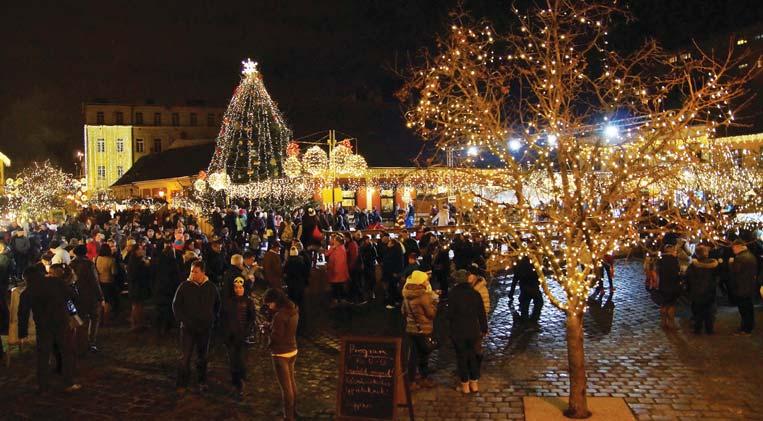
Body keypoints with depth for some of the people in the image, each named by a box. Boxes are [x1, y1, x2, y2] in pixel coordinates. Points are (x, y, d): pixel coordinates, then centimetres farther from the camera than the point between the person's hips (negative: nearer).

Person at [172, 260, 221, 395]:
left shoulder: (211, 287, -1)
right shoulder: (184, 286, -7)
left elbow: (217, 305, 13)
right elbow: (176, 305, 0)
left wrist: (212, 319, 5)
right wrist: (182, 320, -8)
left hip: (205, 328, 2)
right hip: (188, 328, -2)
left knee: (202, 356, 14)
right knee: (185, 357, -3)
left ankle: (202, 382, 28)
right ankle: (182, 385, 8)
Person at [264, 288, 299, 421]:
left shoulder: (280, 315, -26)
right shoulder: (293, 310, 1)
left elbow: (276, 337, -21)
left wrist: (269, 344, -1)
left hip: (281, 354, -9)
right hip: (292, 351, 9)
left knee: (286, 387, 3)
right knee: (292, 382, 22)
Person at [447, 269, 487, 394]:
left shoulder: (453, 294, -12)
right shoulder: (475, 293, -3)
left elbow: (450, 314, -10)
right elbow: (482, 313, 1)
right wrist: (484, 329, 11)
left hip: (458, 331, -3)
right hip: (473, 330, 3)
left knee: (461, 357, 8)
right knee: (473, 356, 17)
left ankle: (465, 385, 15)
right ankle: (474, 383, 23)